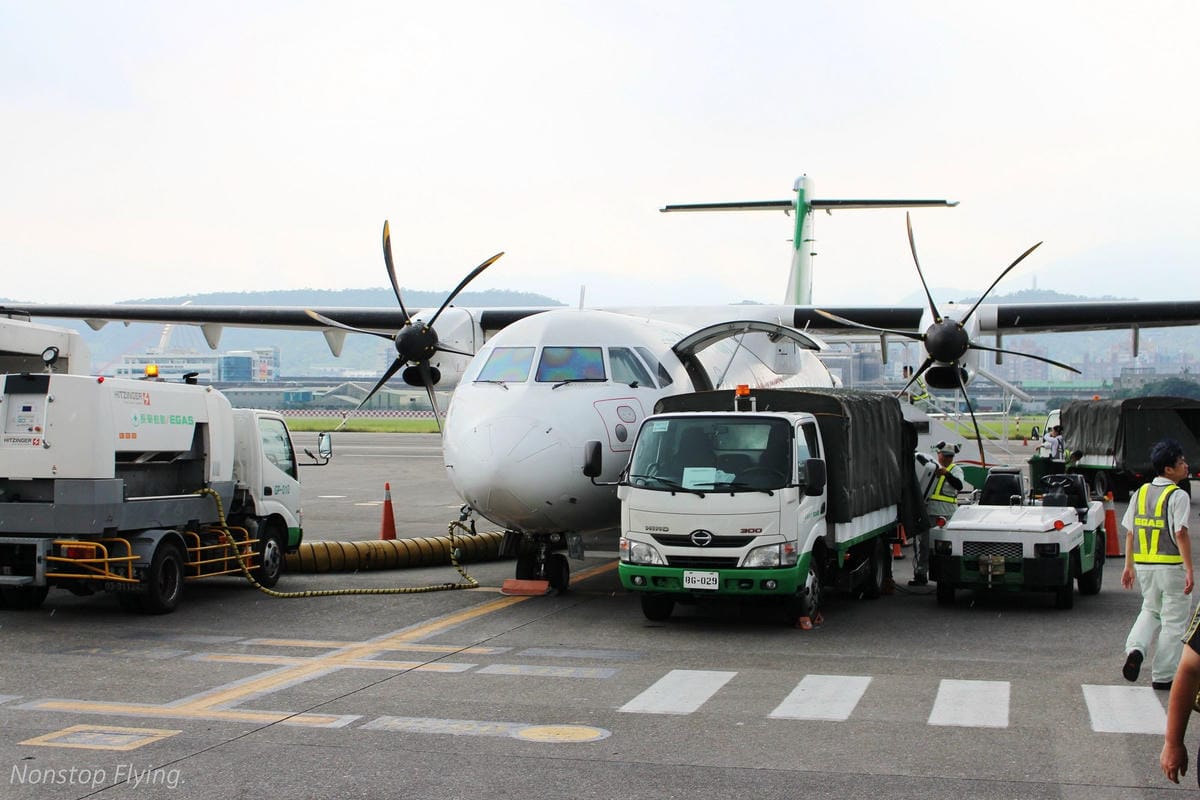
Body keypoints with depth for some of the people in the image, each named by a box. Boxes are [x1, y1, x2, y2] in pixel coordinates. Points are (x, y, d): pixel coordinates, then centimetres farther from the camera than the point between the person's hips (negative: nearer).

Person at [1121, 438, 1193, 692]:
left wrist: (1129, 565, 15)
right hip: (1171, 566, -6)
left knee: (1150, 610, 25)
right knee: (1173, 621, 5)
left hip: (1144, 565, 6)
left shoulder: (1140, 493, 7)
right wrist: (1189, 570, -18)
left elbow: (1130, 532, 9)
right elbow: (1181, 533, -19)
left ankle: (1135, 649, 1)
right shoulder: (1178, 496, -12)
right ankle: (1163, 676, 8)